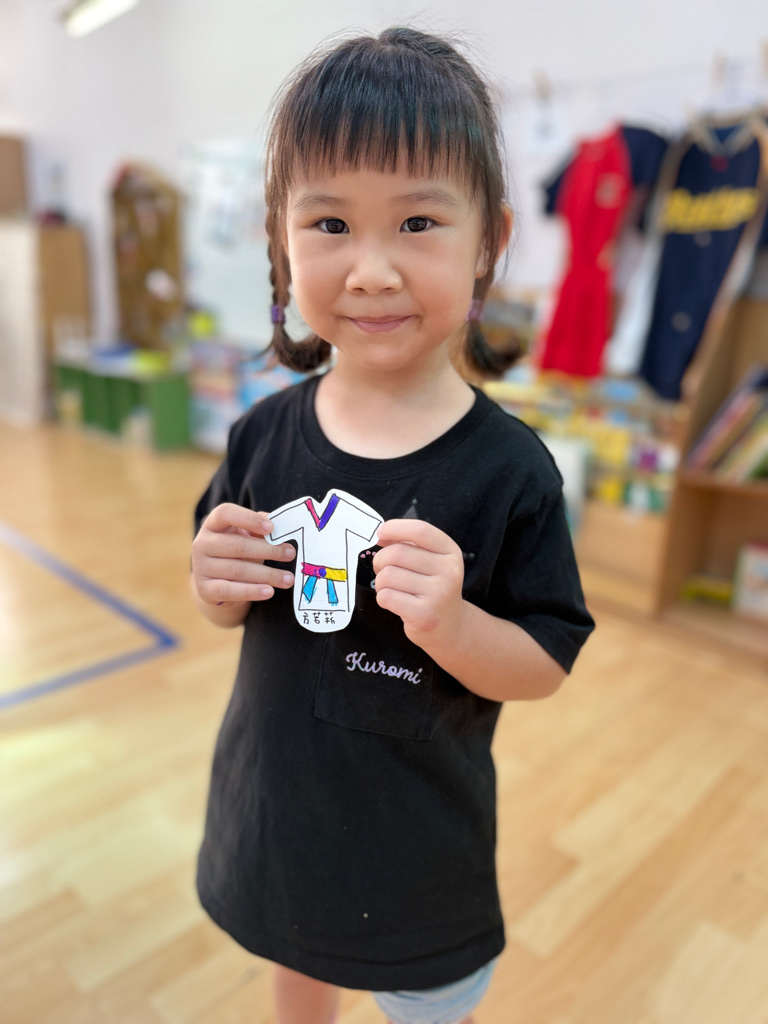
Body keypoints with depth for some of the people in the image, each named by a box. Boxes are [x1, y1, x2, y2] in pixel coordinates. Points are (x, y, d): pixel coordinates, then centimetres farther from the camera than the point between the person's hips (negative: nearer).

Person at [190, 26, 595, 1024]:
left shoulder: (509, 468, -23)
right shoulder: (265, 434, -13)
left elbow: (546, 667, -16)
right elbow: (227, 610, 0)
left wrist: (451, 622, -35)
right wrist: (214, 586, -22)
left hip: (419, 839, -3)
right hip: (271, 799, 4)